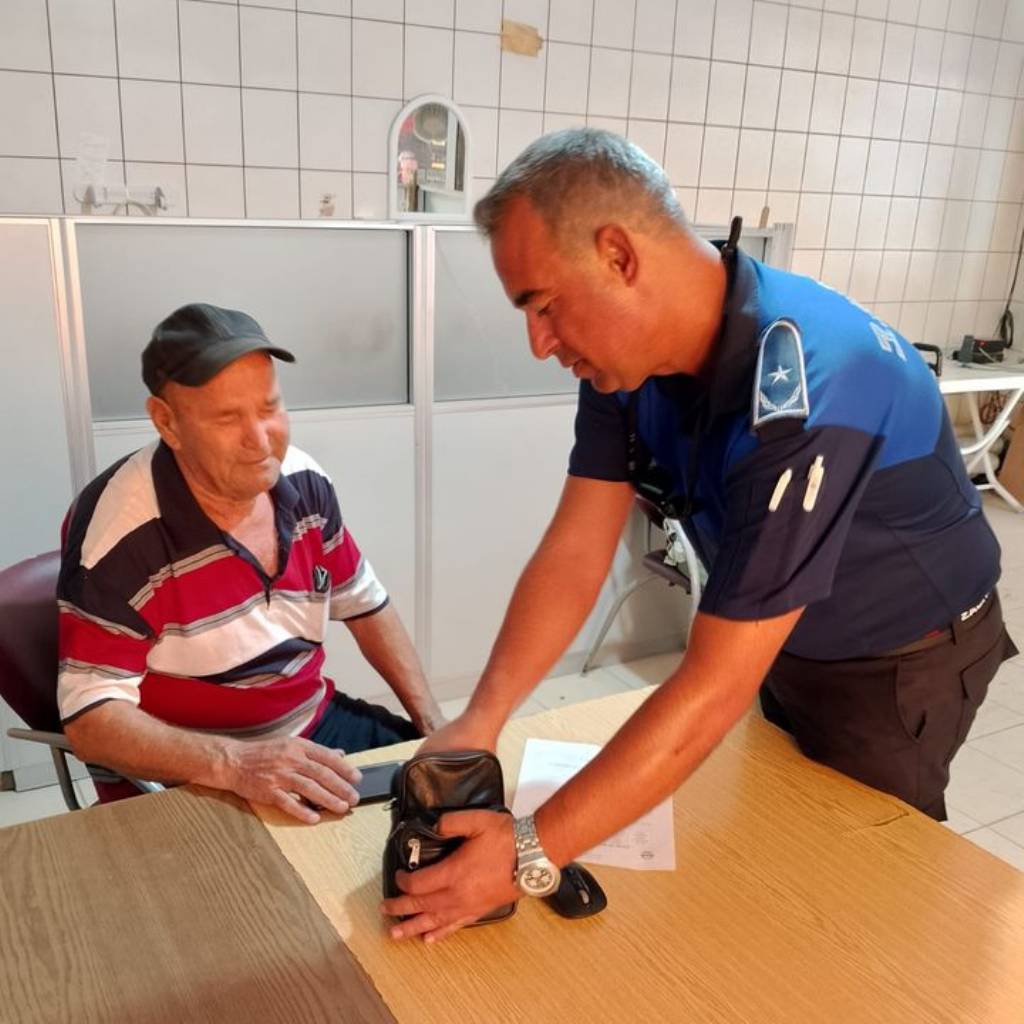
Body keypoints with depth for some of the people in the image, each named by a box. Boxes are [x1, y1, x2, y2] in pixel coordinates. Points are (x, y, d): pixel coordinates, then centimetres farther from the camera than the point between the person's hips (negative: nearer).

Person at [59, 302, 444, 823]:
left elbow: (365, 606, 9)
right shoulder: (118, 531, -22)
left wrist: (434, 722, 1)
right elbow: (92, 718, -21)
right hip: (204, 781, -6)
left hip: (320, 723, 6)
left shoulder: (304, 480, -4)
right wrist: (235, 762, -36)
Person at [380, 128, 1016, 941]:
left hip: (902, 664, -6)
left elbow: (716, 689, -39)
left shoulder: (802, 393, -40)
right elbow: (575, 553, -17)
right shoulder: (628, 350, -16)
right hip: (785, 644, 7)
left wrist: (529, 856, -37)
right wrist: (479, 721, -28)